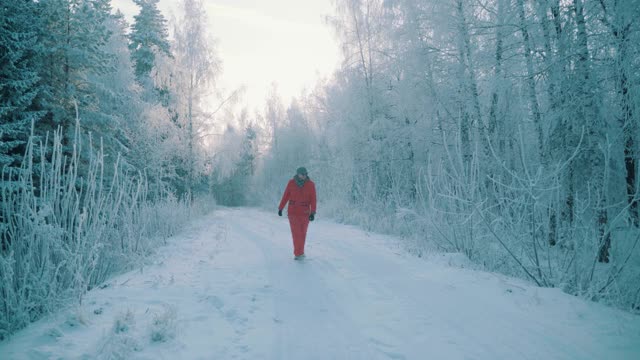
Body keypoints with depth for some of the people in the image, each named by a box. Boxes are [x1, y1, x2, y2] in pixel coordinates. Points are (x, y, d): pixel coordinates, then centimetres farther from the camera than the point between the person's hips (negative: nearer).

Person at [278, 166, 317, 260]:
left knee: (302, 233, 9)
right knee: (296, 233, -7)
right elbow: (285, 196, 5)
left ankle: (299, 252, 24)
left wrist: (313, 213, -15)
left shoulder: (310, 184, -5)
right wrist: (280, 208, 6)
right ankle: (299, 253, -6)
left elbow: (313, 200, -7)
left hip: (305, 213, 1)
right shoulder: (291, 183, -3)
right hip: (292, 212, -1)